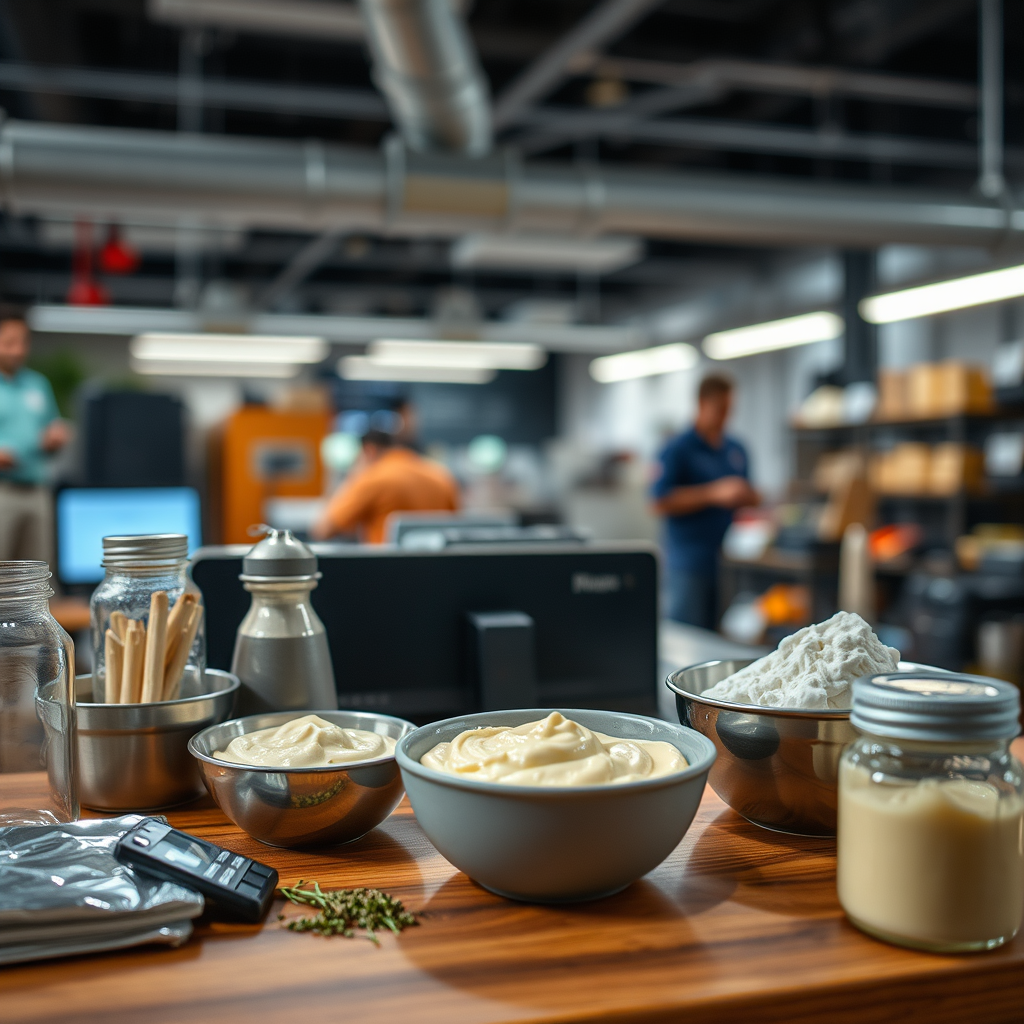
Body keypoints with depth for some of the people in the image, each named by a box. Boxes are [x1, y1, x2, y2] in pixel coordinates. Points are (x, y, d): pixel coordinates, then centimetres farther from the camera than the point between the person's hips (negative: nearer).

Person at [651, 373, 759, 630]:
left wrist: (749, 498, -1)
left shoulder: (736, 450, 16)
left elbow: (746, 495, 25)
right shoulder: (677, 450, -5)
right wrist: (715, 493, -18)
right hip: (690, 562, -6)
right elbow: (661, 502, -14)